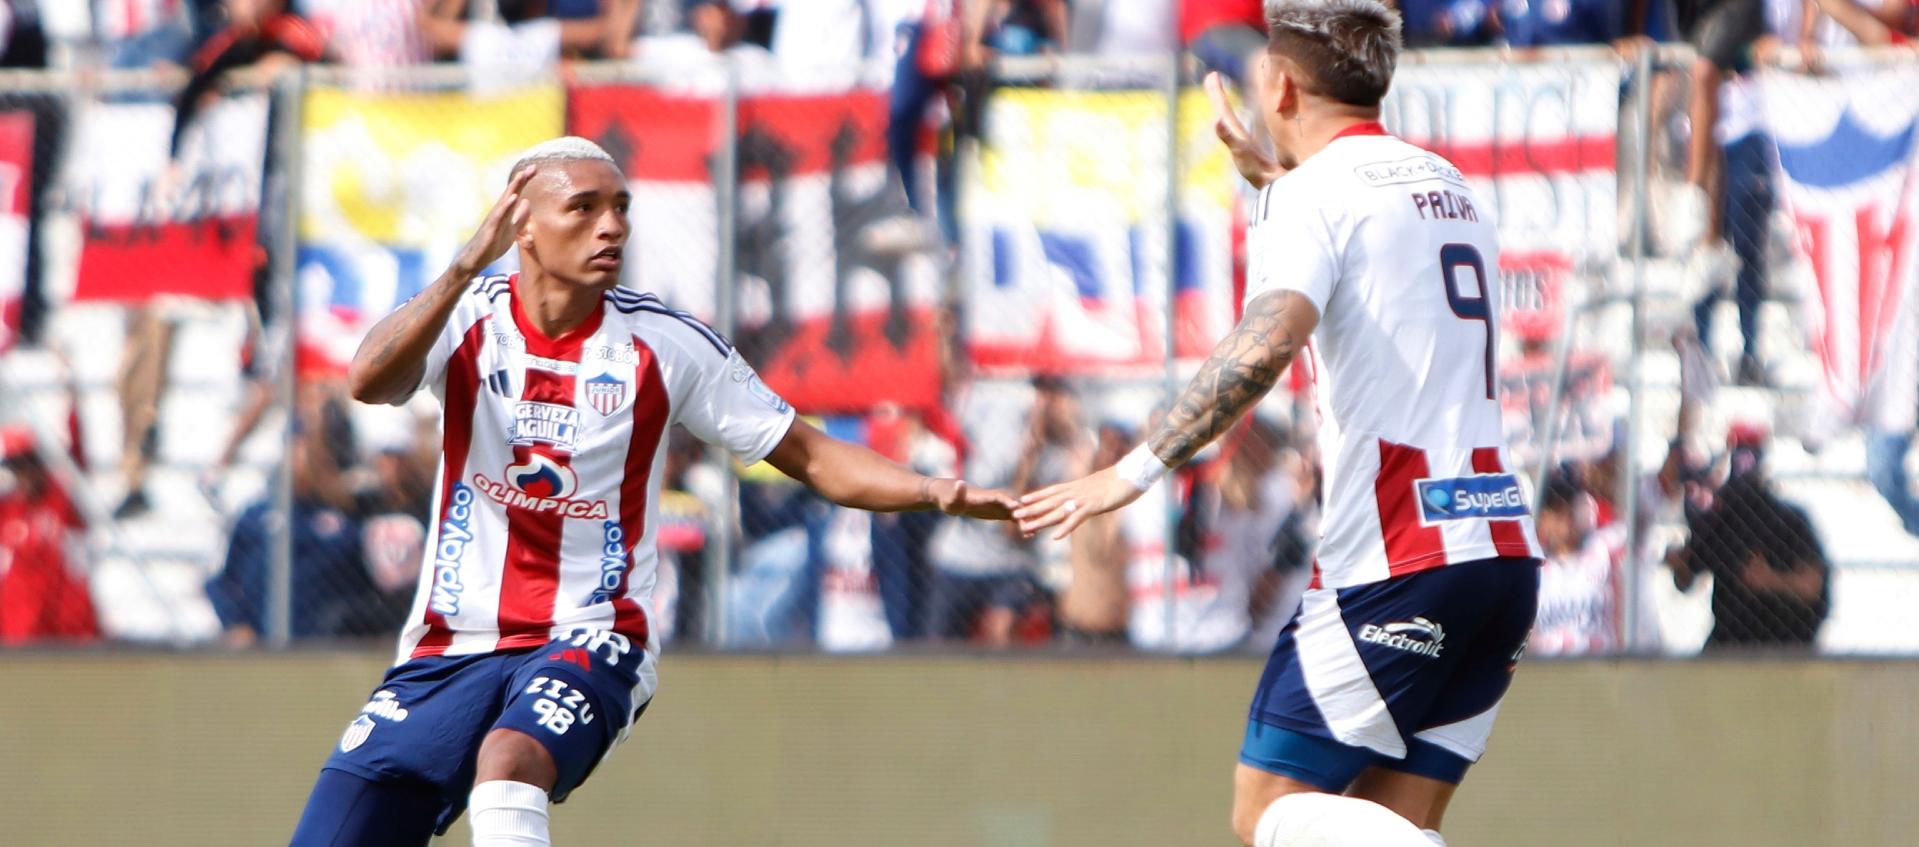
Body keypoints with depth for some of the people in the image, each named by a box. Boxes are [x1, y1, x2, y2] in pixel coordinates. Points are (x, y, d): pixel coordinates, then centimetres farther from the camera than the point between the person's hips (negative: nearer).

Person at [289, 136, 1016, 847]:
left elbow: (812, 459, 3)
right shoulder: (466, 319, -3)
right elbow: (368, 383, -24)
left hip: (588, 641, -2)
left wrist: (935, 492, -14)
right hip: (450, 649, 2)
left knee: (509, 761, -35)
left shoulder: (662, 344, -2)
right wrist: (468, 265, -33)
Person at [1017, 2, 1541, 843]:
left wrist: (1137, 469, -25)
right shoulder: (1448, 185, 19)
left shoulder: (1311, 196, -6)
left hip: (1394, 560, -8)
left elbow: (1269, 340, -25)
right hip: (1505, 548, 8)